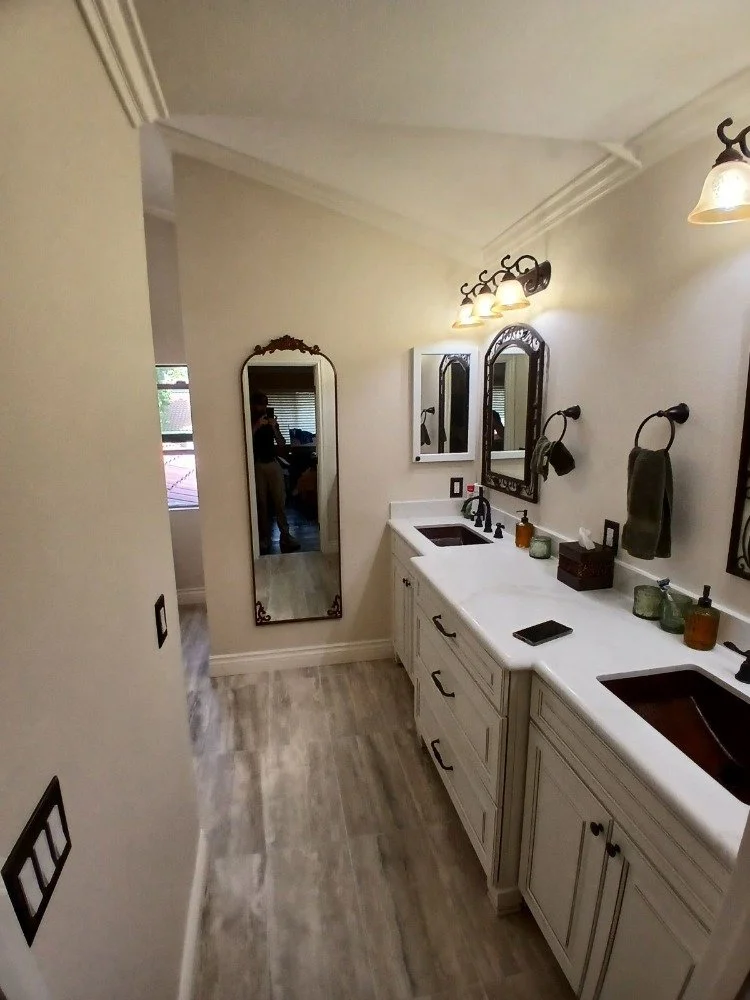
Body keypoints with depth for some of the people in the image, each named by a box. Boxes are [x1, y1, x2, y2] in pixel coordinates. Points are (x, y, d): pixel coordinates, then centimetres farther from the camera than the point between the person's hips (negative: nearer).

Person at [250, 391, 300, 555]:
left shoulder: (271, 421, 10)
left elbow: (282, 445, 3)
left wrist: (274, 428, -11)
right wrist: (257, 426, -20)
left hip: (273, 464, 2)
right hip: (257, 466, -2)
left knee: (279, 501, -1)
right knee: (261, 503, 0)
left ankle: (285, 536, 3)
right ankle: (264, 539, 7)